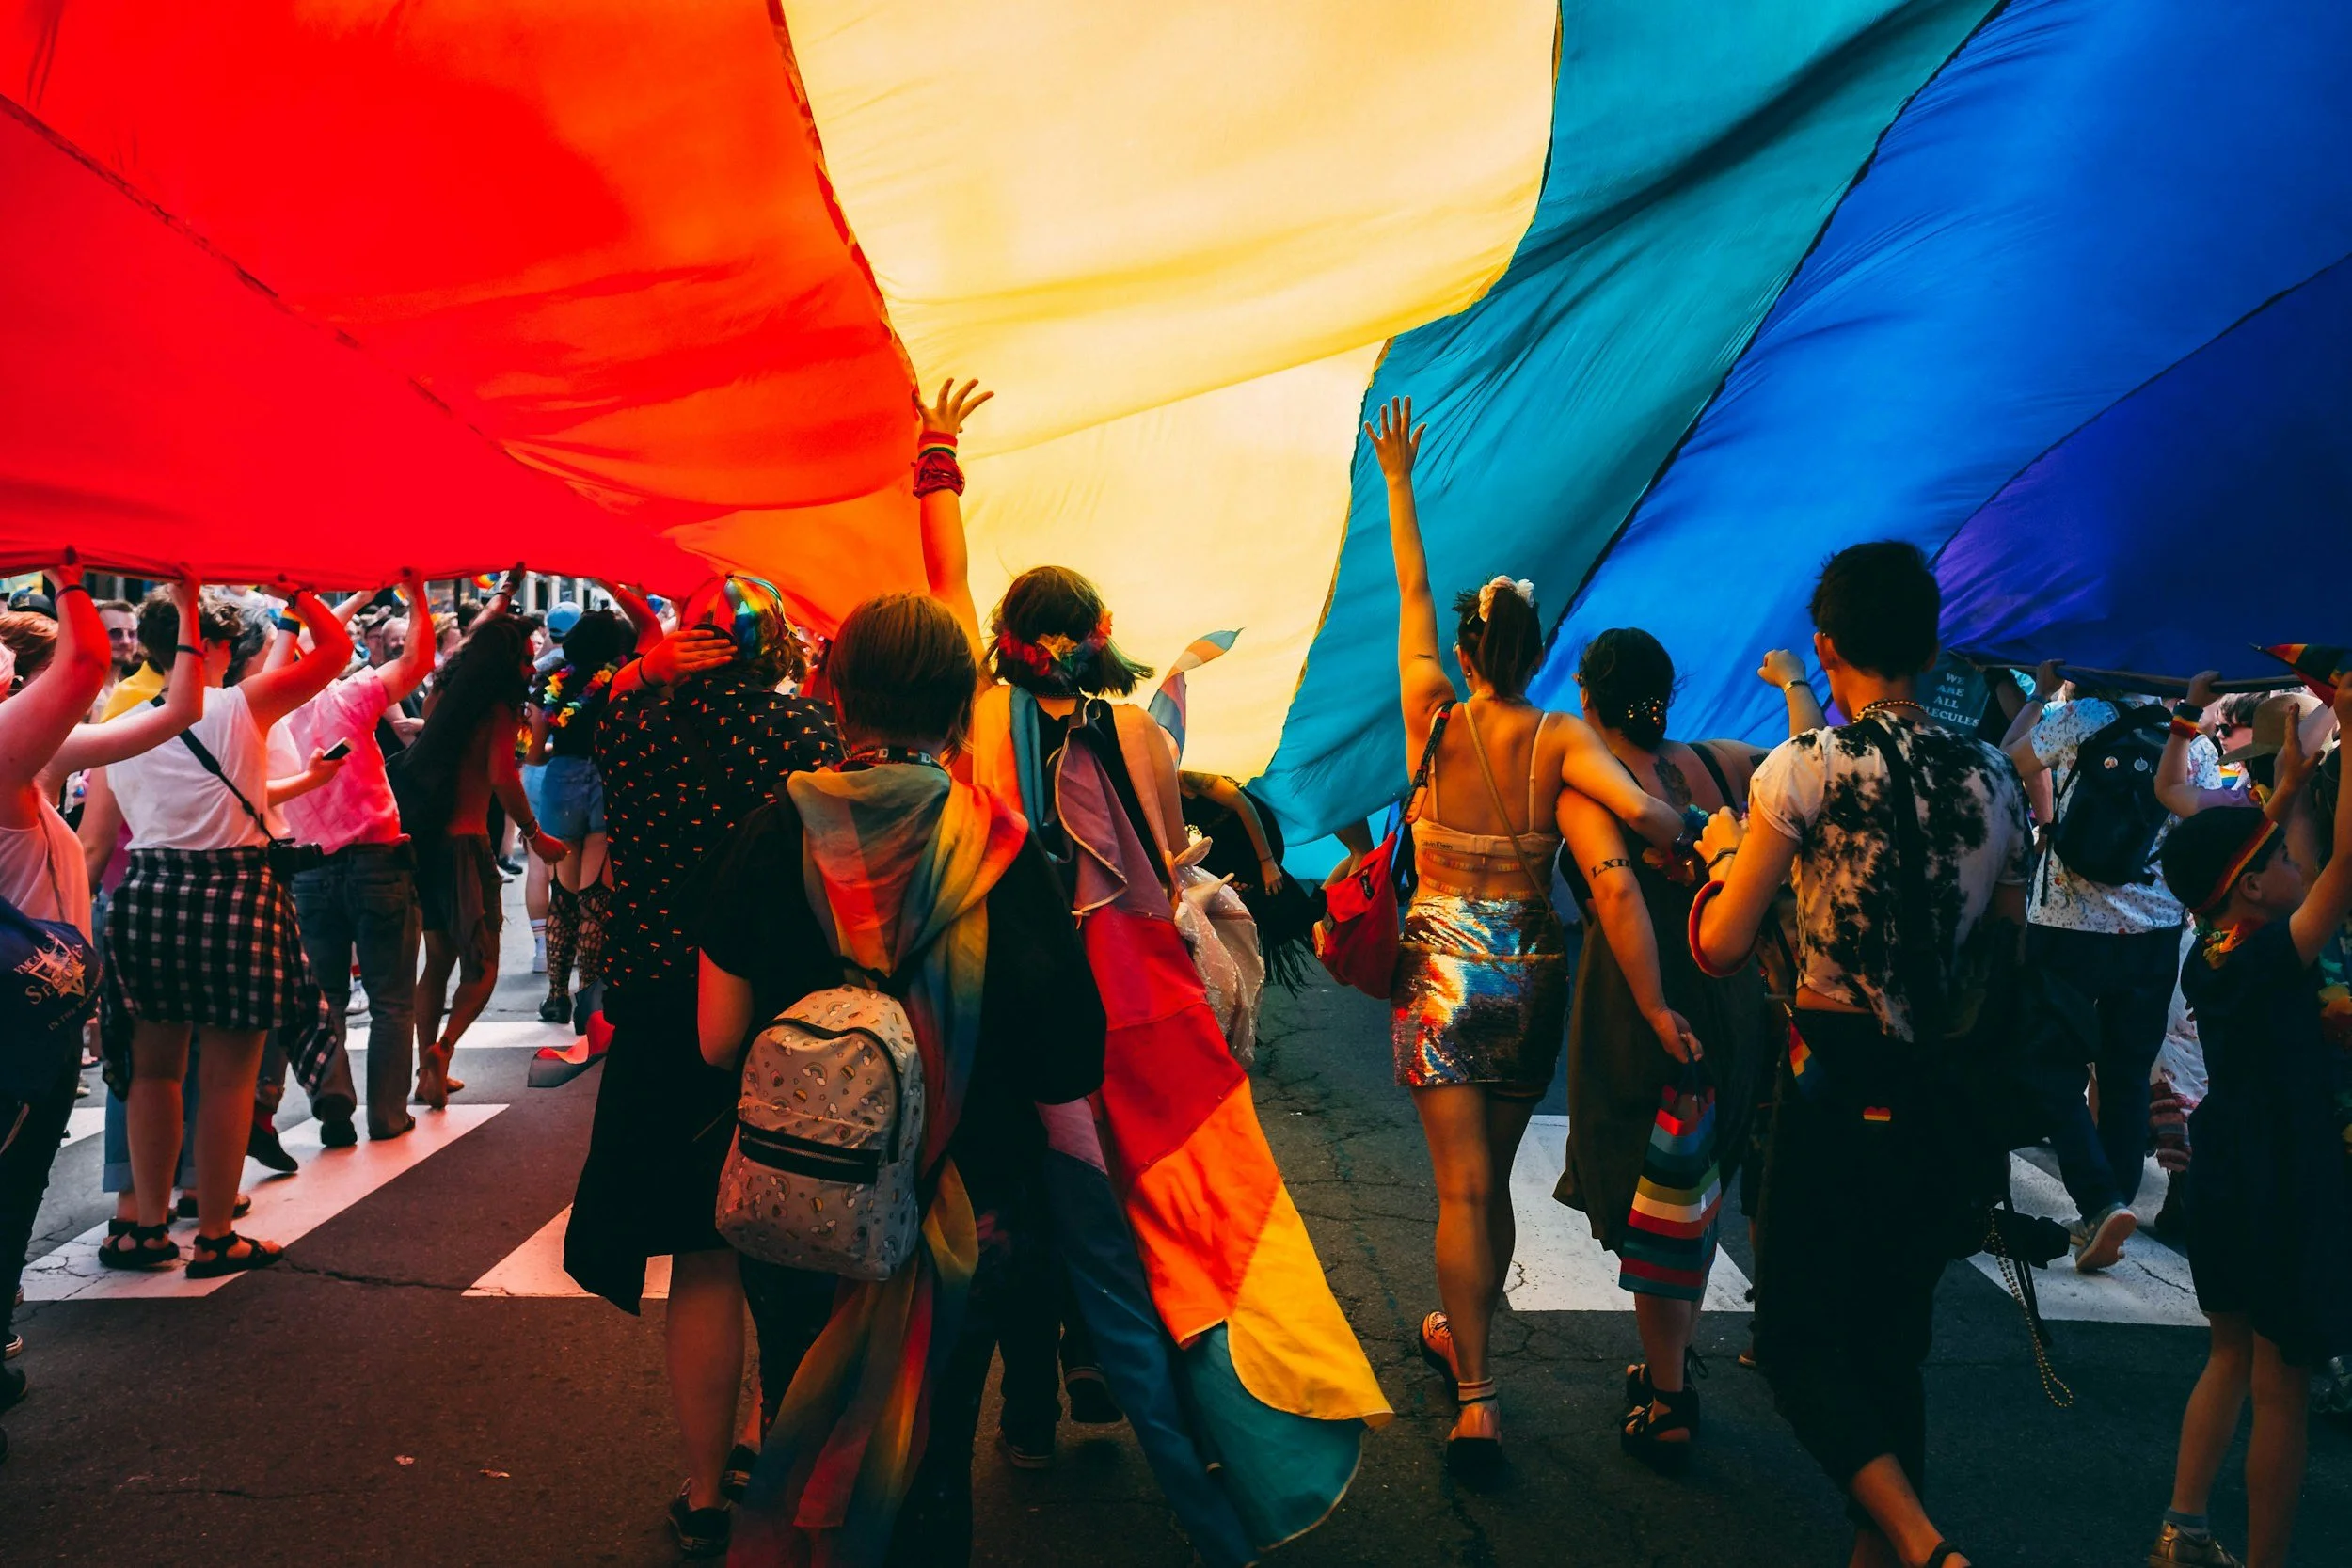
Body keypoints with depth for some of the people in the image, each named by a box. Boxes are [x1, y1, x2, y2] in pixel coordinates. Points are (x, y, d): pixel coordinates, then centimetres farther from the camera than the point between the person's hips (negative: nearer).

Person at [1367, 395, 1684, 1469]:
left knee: (1462, 1188, -3)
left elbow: (1410, 598, 5)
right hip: (1531, 970, 2)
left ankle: (1475, 1401, -9)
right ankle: (1464, 1334, 37)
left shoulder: (1434, 721, -5)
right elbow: (1641, 809, -21)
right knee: (1492, 1175, 18)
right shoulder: (1559, 739, -6)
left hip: (1443, 967, -2)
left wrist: (1398, 484, 13)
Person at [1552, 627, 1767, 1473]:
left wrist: (1655, 1010, -26)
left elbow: (1618, 889, -27)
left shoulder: (1585, 789, -11)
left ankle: (1666, 1408, 17)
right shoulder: (1721, 763, 4)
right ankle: (1671, 1372, 37)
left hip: (1641, 1009, -6)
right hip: (1731, 998, 6)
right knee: (1690, 1194, 20)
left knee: (1649, 1204, 7)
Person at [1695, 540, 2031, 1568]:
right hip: (1949, 1098, 6)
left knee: (1798, 1337, 4)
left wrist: (1724, 854, 7)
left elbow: (1719, 947, -11)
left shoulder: (1807, 767, -11)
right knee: (1893, 1342, 17)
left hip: (1836, 1085, -5)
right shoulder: (1996, 779, 5)